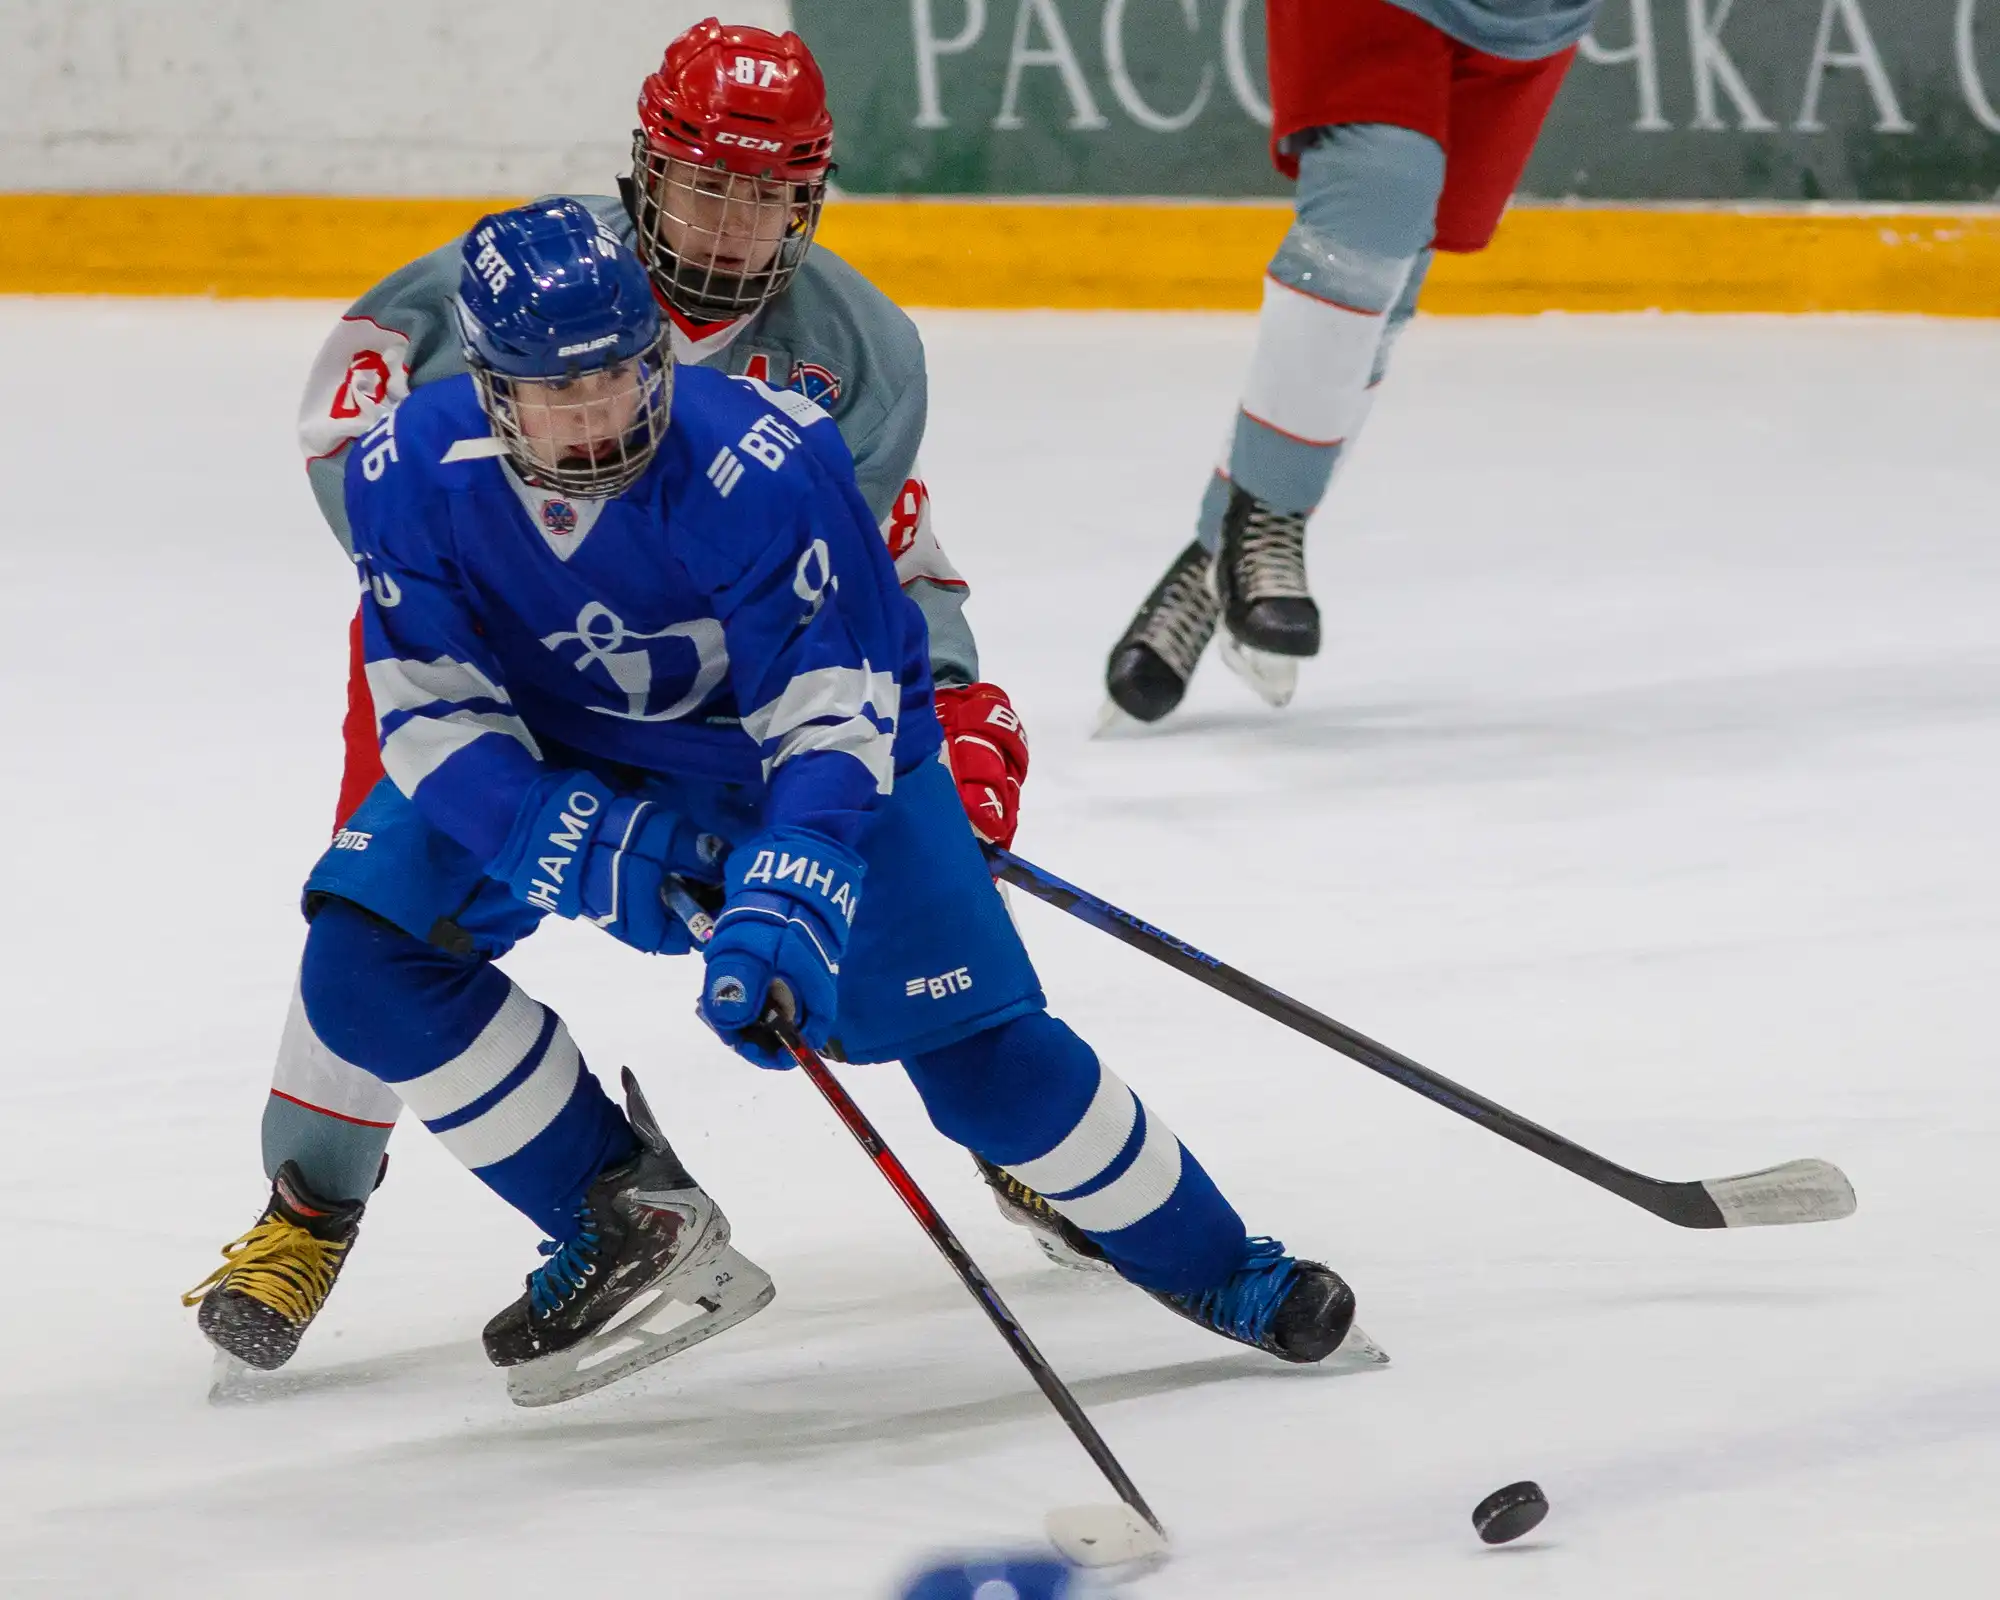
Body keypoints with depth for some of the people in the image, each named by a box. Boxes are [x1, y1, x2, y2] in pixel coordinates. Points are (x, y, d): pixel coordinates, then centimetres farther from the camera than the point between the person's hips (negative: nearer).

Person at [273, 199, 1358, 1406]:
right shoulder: (412, 475, -25)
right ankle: (630, 1225, 0)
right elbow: (434, 720, -20)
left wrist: (789, 907, -47)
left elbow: (832, 717, -32)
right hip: (547, 751, 3)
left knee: (974, 1047, -9)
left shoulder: (760, 465, -35)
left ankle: (1203, 1259, 15)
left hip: (812, 731, -3)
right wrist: (585, 847, -36)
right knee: (365, 966, -16)